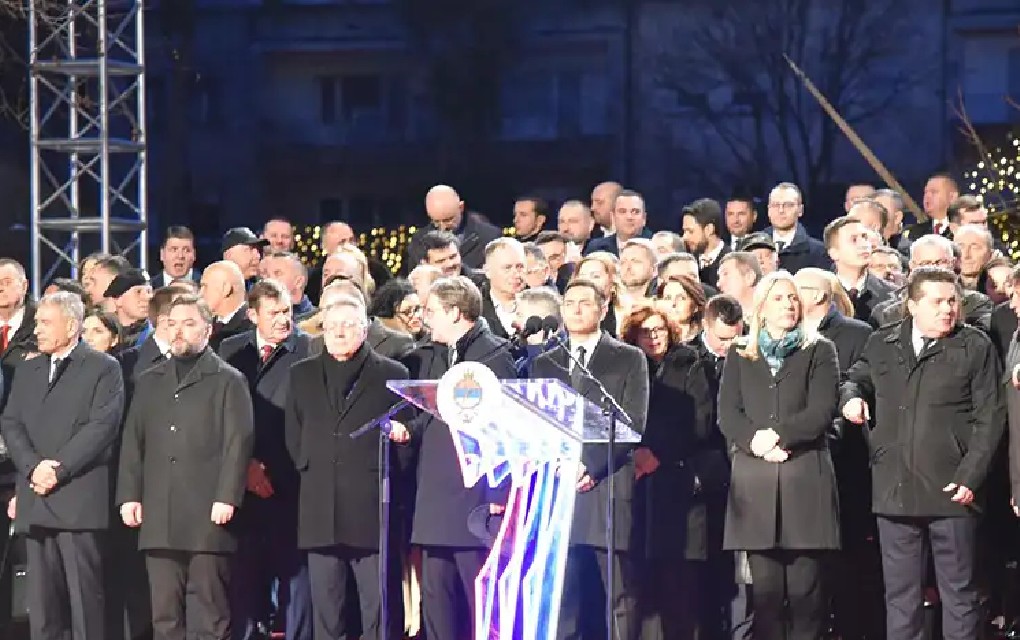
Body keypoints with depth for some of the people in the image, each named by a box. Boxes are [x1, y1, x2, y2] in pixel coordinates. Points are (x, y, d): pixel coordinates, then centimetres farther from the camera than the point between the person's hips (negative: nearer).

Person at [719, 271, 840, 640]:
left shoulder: (819, 352, 10)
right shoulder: (739, 356, 17)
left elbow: (822, 411, -2)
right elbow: (727, 414, 6)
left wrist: (779, 436, -11)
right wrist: (755, 442, -11)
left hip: (805, 476, -2)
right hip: (754, 480, 2)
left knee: (805, 587, -5)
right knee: (765, 586, -2)